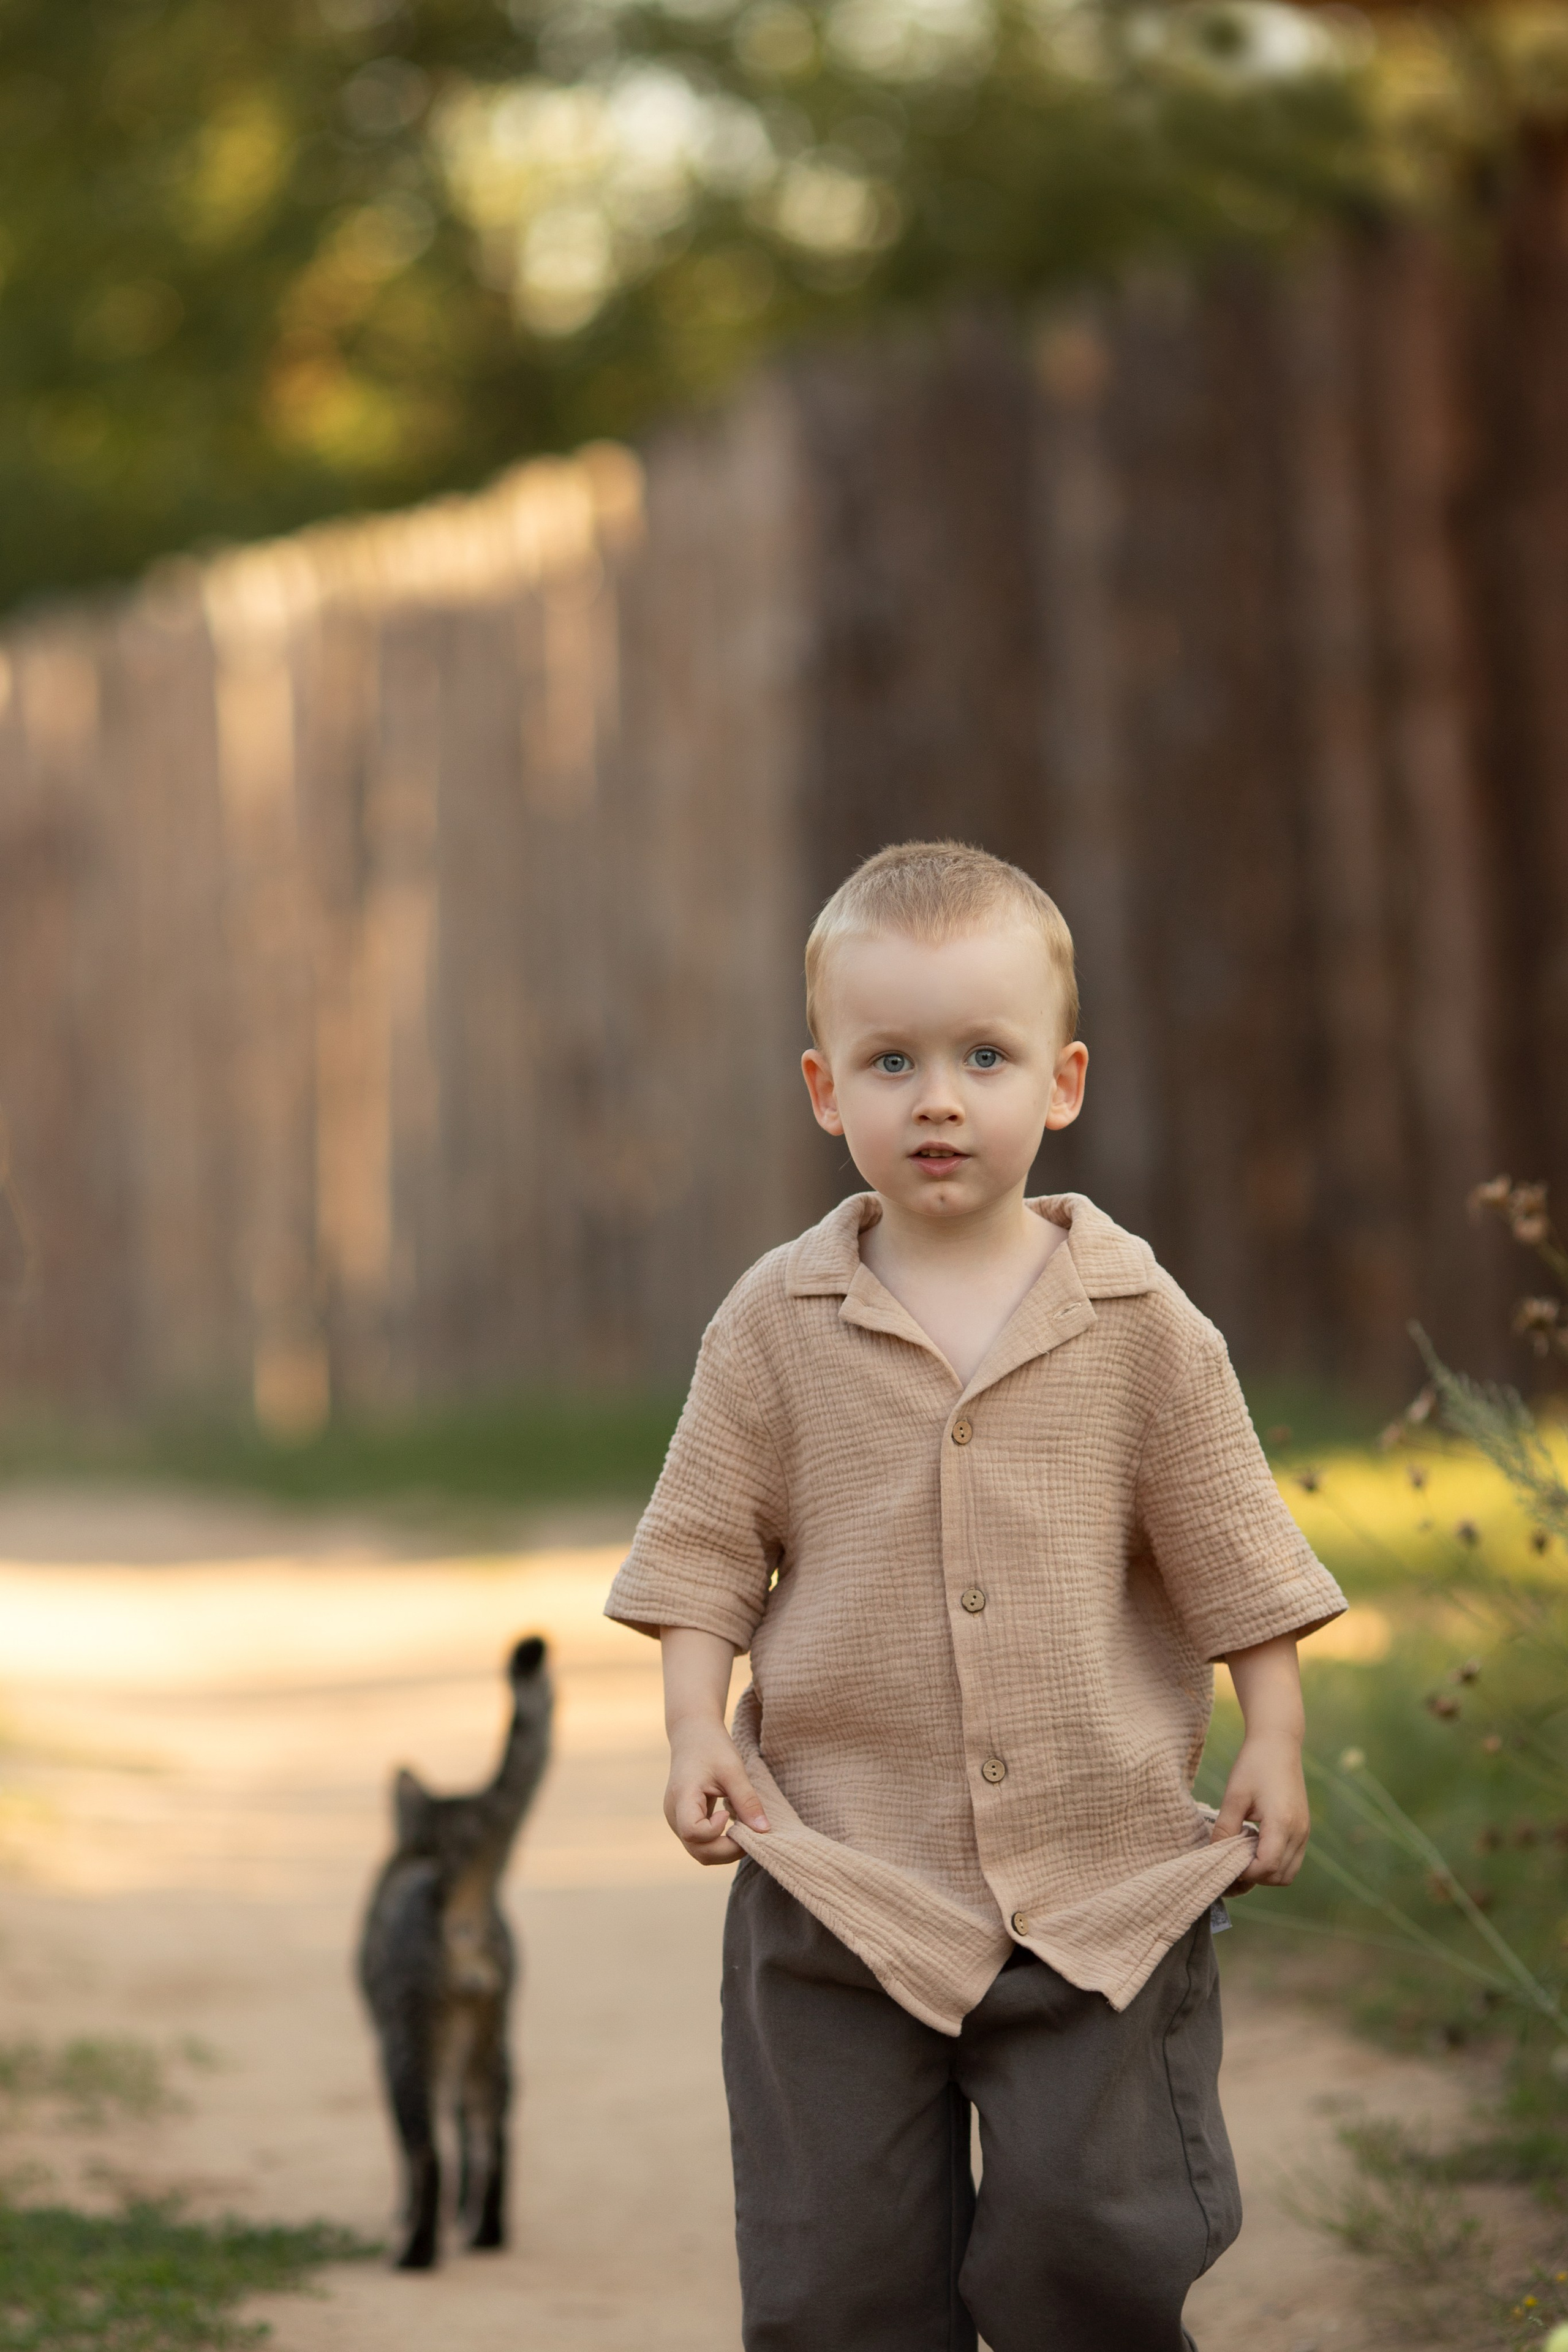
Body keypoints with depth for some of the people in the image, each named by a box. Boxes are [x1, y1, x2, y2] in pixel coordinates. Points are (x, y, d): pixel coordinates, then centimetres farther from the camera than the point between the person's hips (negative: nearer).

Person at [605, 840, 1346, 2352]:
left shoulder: (1138, 1322, -1)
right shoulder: (778, 1324, 0)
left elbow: (1229, 1549, 5)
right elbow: (708, 1544, 4)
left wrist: (1273, 1746, 1)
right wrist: (696, 1729, -7)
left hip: (1103, 1878, -1)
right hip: (844, 1873, 1)